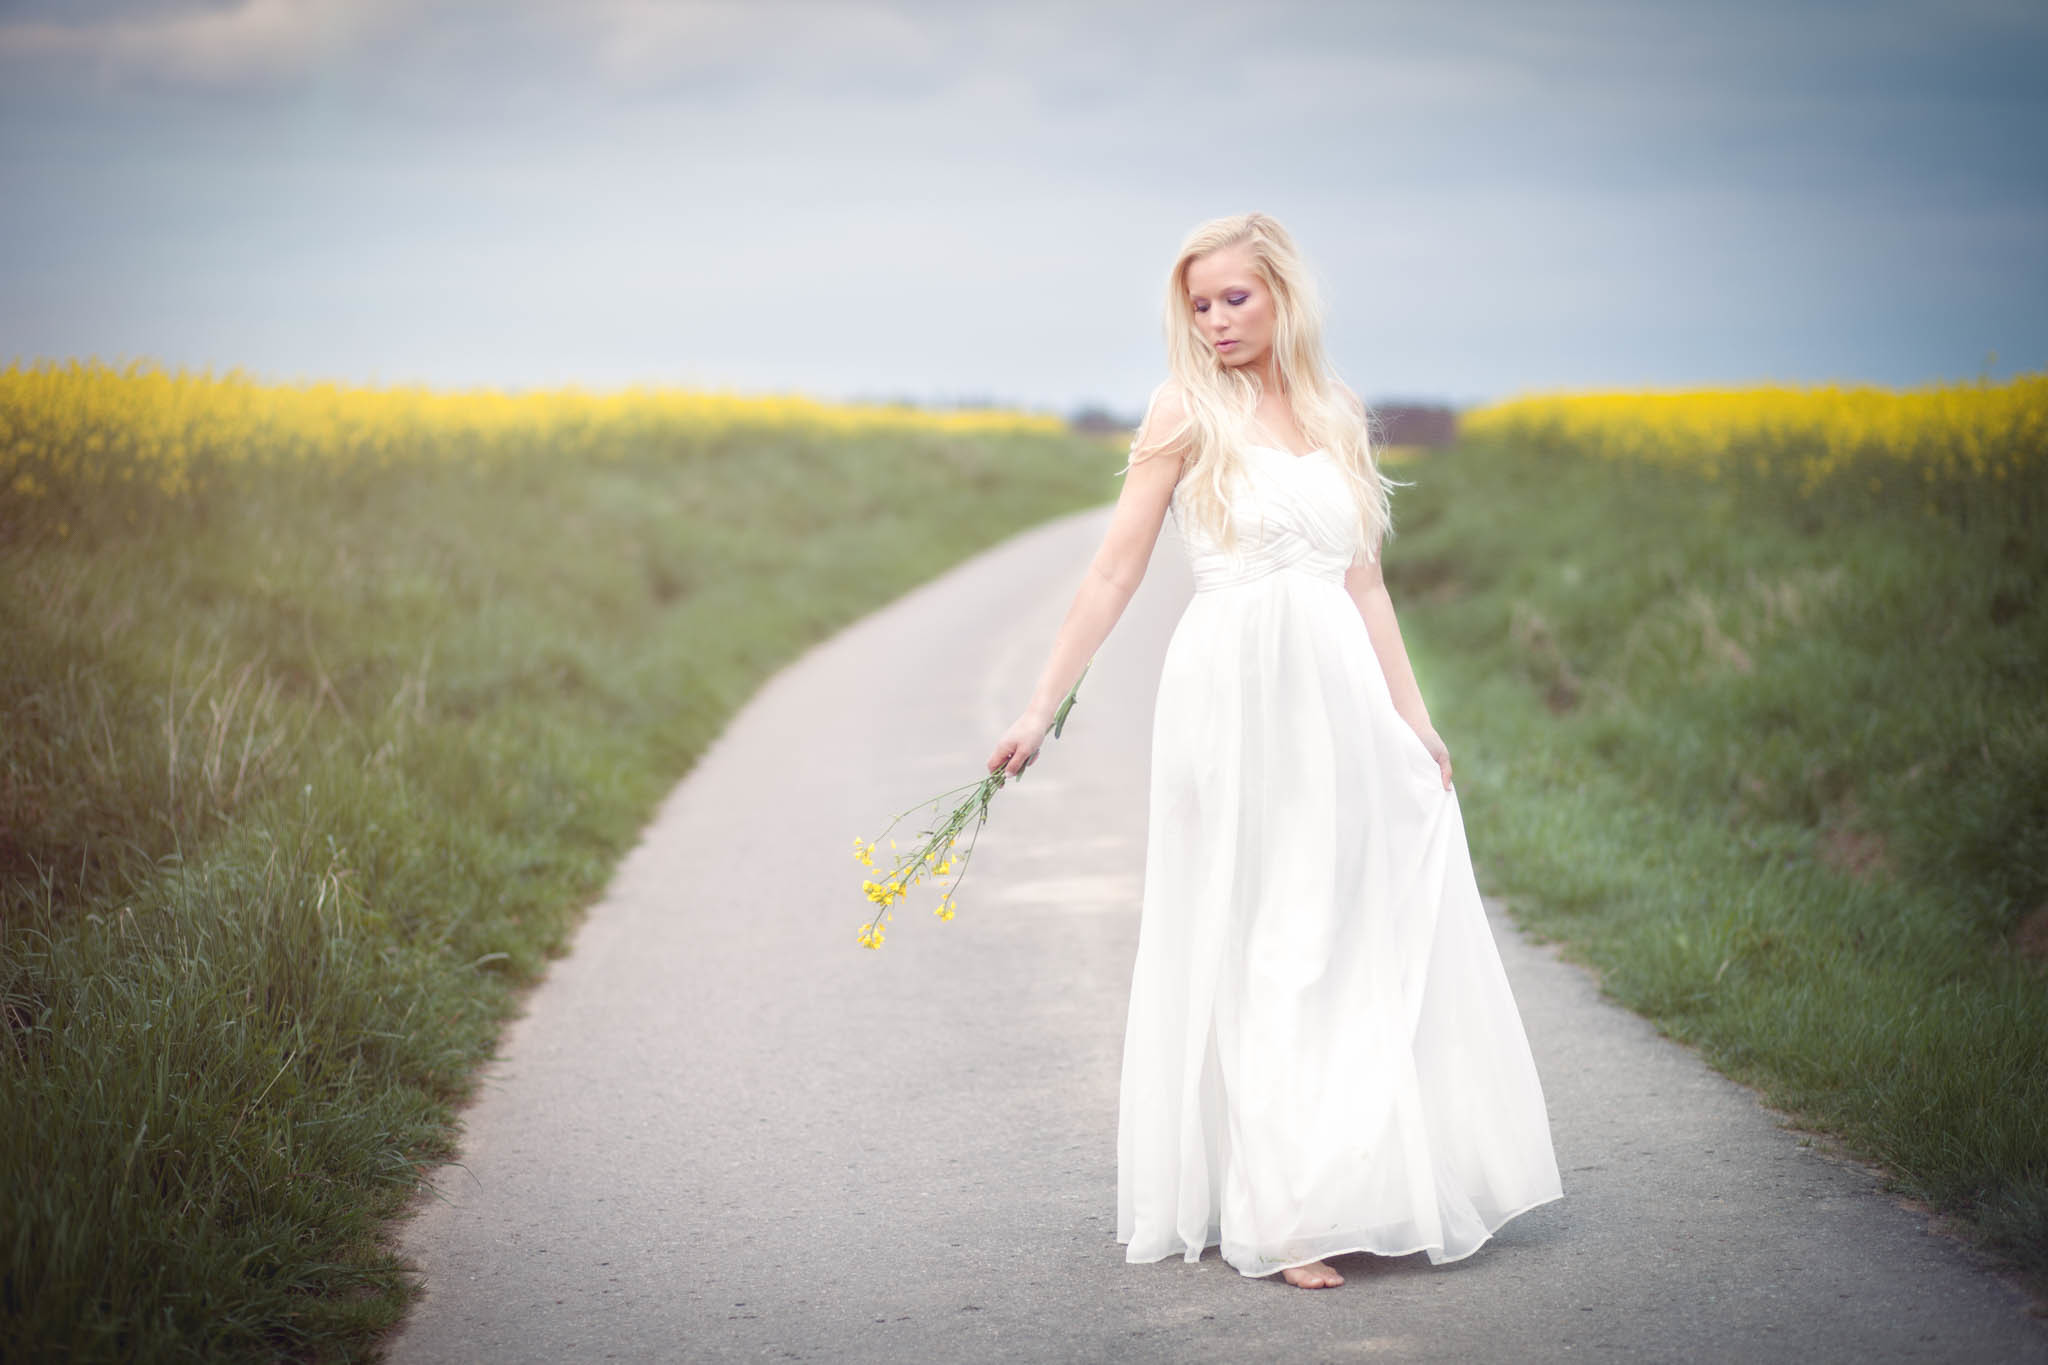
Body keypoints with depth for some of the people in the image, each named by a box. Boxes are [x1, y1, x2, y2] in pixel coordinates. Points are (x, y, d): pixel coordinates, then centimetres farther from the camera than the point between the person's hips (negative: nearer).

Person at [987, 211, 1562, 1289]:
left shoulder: (1337, 417, 13)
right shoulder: (1187, 411, -1)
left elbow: (1364, 585, 16)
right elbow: (1113, 575, -2)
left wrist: (1414, 722, 12)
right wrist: (1041, 710, -5)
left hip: (1339, 697, 5)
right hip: (1235, 693, -5)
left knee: (1368, 937, 6)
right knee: (1249, 946, -2)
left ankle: (1364, 1185, 18)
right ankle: (1272, 1212, 3)